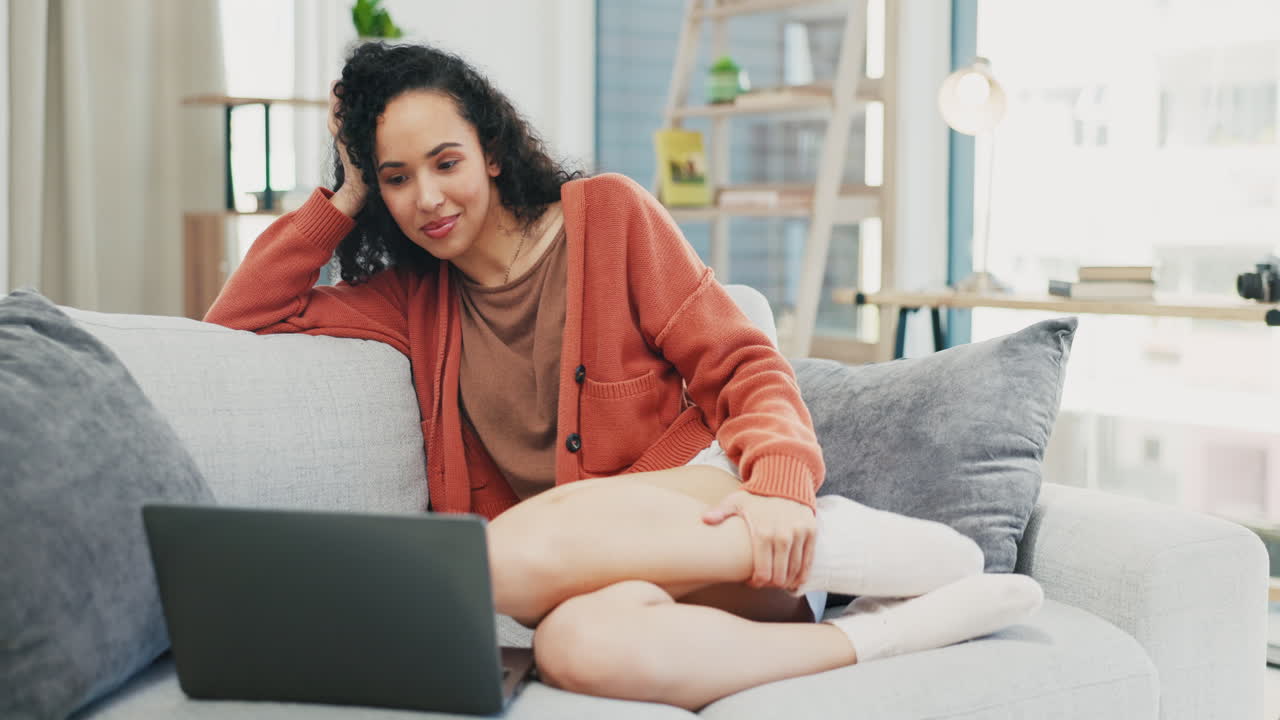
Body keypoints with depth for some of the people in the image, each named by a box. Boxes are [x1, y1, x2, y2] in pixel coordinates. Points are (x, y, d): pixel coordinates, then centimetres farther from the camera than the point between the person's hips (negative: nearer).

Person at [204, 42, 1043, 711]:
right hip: (618, 573, 3)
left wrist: (781, 484, -19)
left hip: (707, 507, -3)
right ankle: (907, 626, -26)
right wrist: (343, 202, 12)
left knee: (519, 550, -33)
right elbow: (239, 317, 16)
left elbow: (743, 365, 0)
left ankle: (850, 546, -23)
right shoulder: (413, 300, 18)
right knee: (576, 643, -36)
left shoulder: (608, 213, 7)